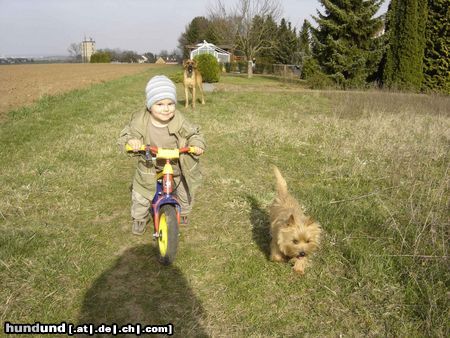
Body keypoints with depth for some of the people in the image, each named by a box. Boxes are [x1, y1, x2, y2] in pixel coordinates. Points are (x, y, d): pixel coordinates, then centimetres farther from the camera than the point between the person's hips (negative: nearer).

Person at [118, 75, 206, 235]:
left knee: (185, 192, 16)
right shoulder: (140, 121, -22)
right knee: (140, 196, 8)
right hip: (149, 167, 0)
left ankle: (183, 212, 48)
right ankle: (139, 218, 37)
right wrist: (130, 141, -36)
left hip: (176, 166, 1)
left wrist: (197, 144, -30)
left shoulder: (179, 121, -21)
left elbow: (194, 133, -9)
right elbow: (126, 134, -13)